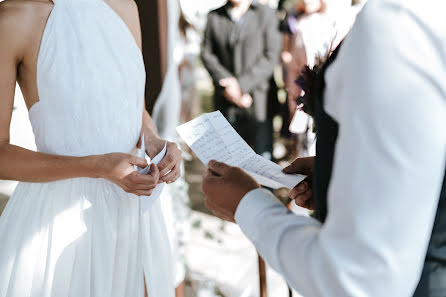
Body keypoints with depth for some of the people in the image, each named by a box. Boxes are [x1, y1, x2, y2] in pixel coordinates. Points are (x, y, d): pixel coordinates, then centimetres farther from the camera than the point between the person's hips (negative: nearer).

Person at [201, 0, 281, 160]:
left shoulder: (266, 14, 2)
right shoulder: (214, 17, 10)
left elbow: (271, 57, -5)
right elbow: (207, 54, 6)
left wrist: (242, 84, -13)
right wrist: (226, 83, -9)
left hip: (259, 102, -2)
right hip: (227, 101, 2)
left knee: (263, 157, -2)